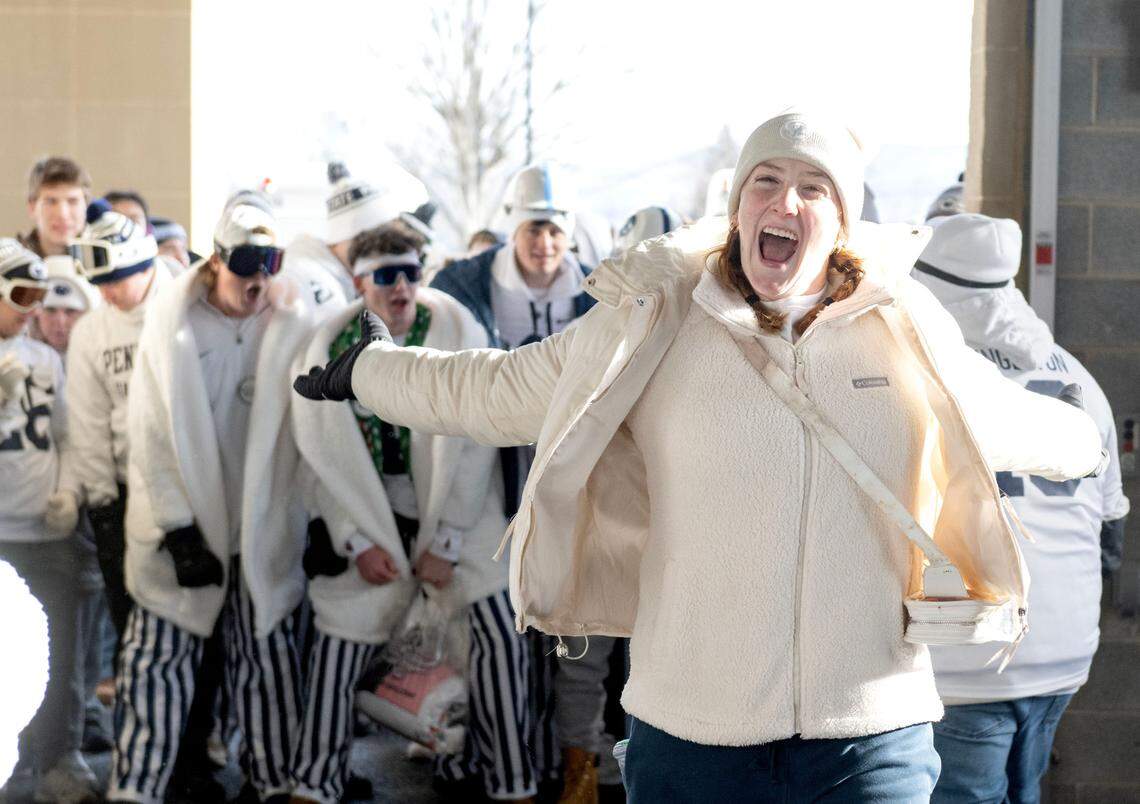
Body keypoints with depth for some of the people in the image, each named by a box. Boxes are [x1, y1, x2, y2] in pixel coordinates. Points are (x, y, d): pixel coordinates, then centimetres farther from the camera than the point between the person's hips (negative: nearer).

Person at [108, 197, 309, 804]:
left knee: (267, 661, 10)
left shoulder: (292, 327, -4)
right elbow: (150, 437, -7)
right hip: (185, 530, -1)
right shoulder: (171, 324, -6)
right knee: (158, 660, 0)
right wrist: (178, 530, -11)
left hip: (265, 530, 1)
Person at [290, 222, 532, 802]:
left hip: (458, 509, -1)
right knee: (337, 645, -1)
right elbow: (328, 458, -2)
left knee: (500, 636, -13)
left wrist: (445, 542, -13)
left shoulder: (460, 334, -11)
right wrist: (358, 541, -8)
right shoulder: (331, 348, -6)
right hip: (369, 518, 1)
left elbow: (473, 448, -11)